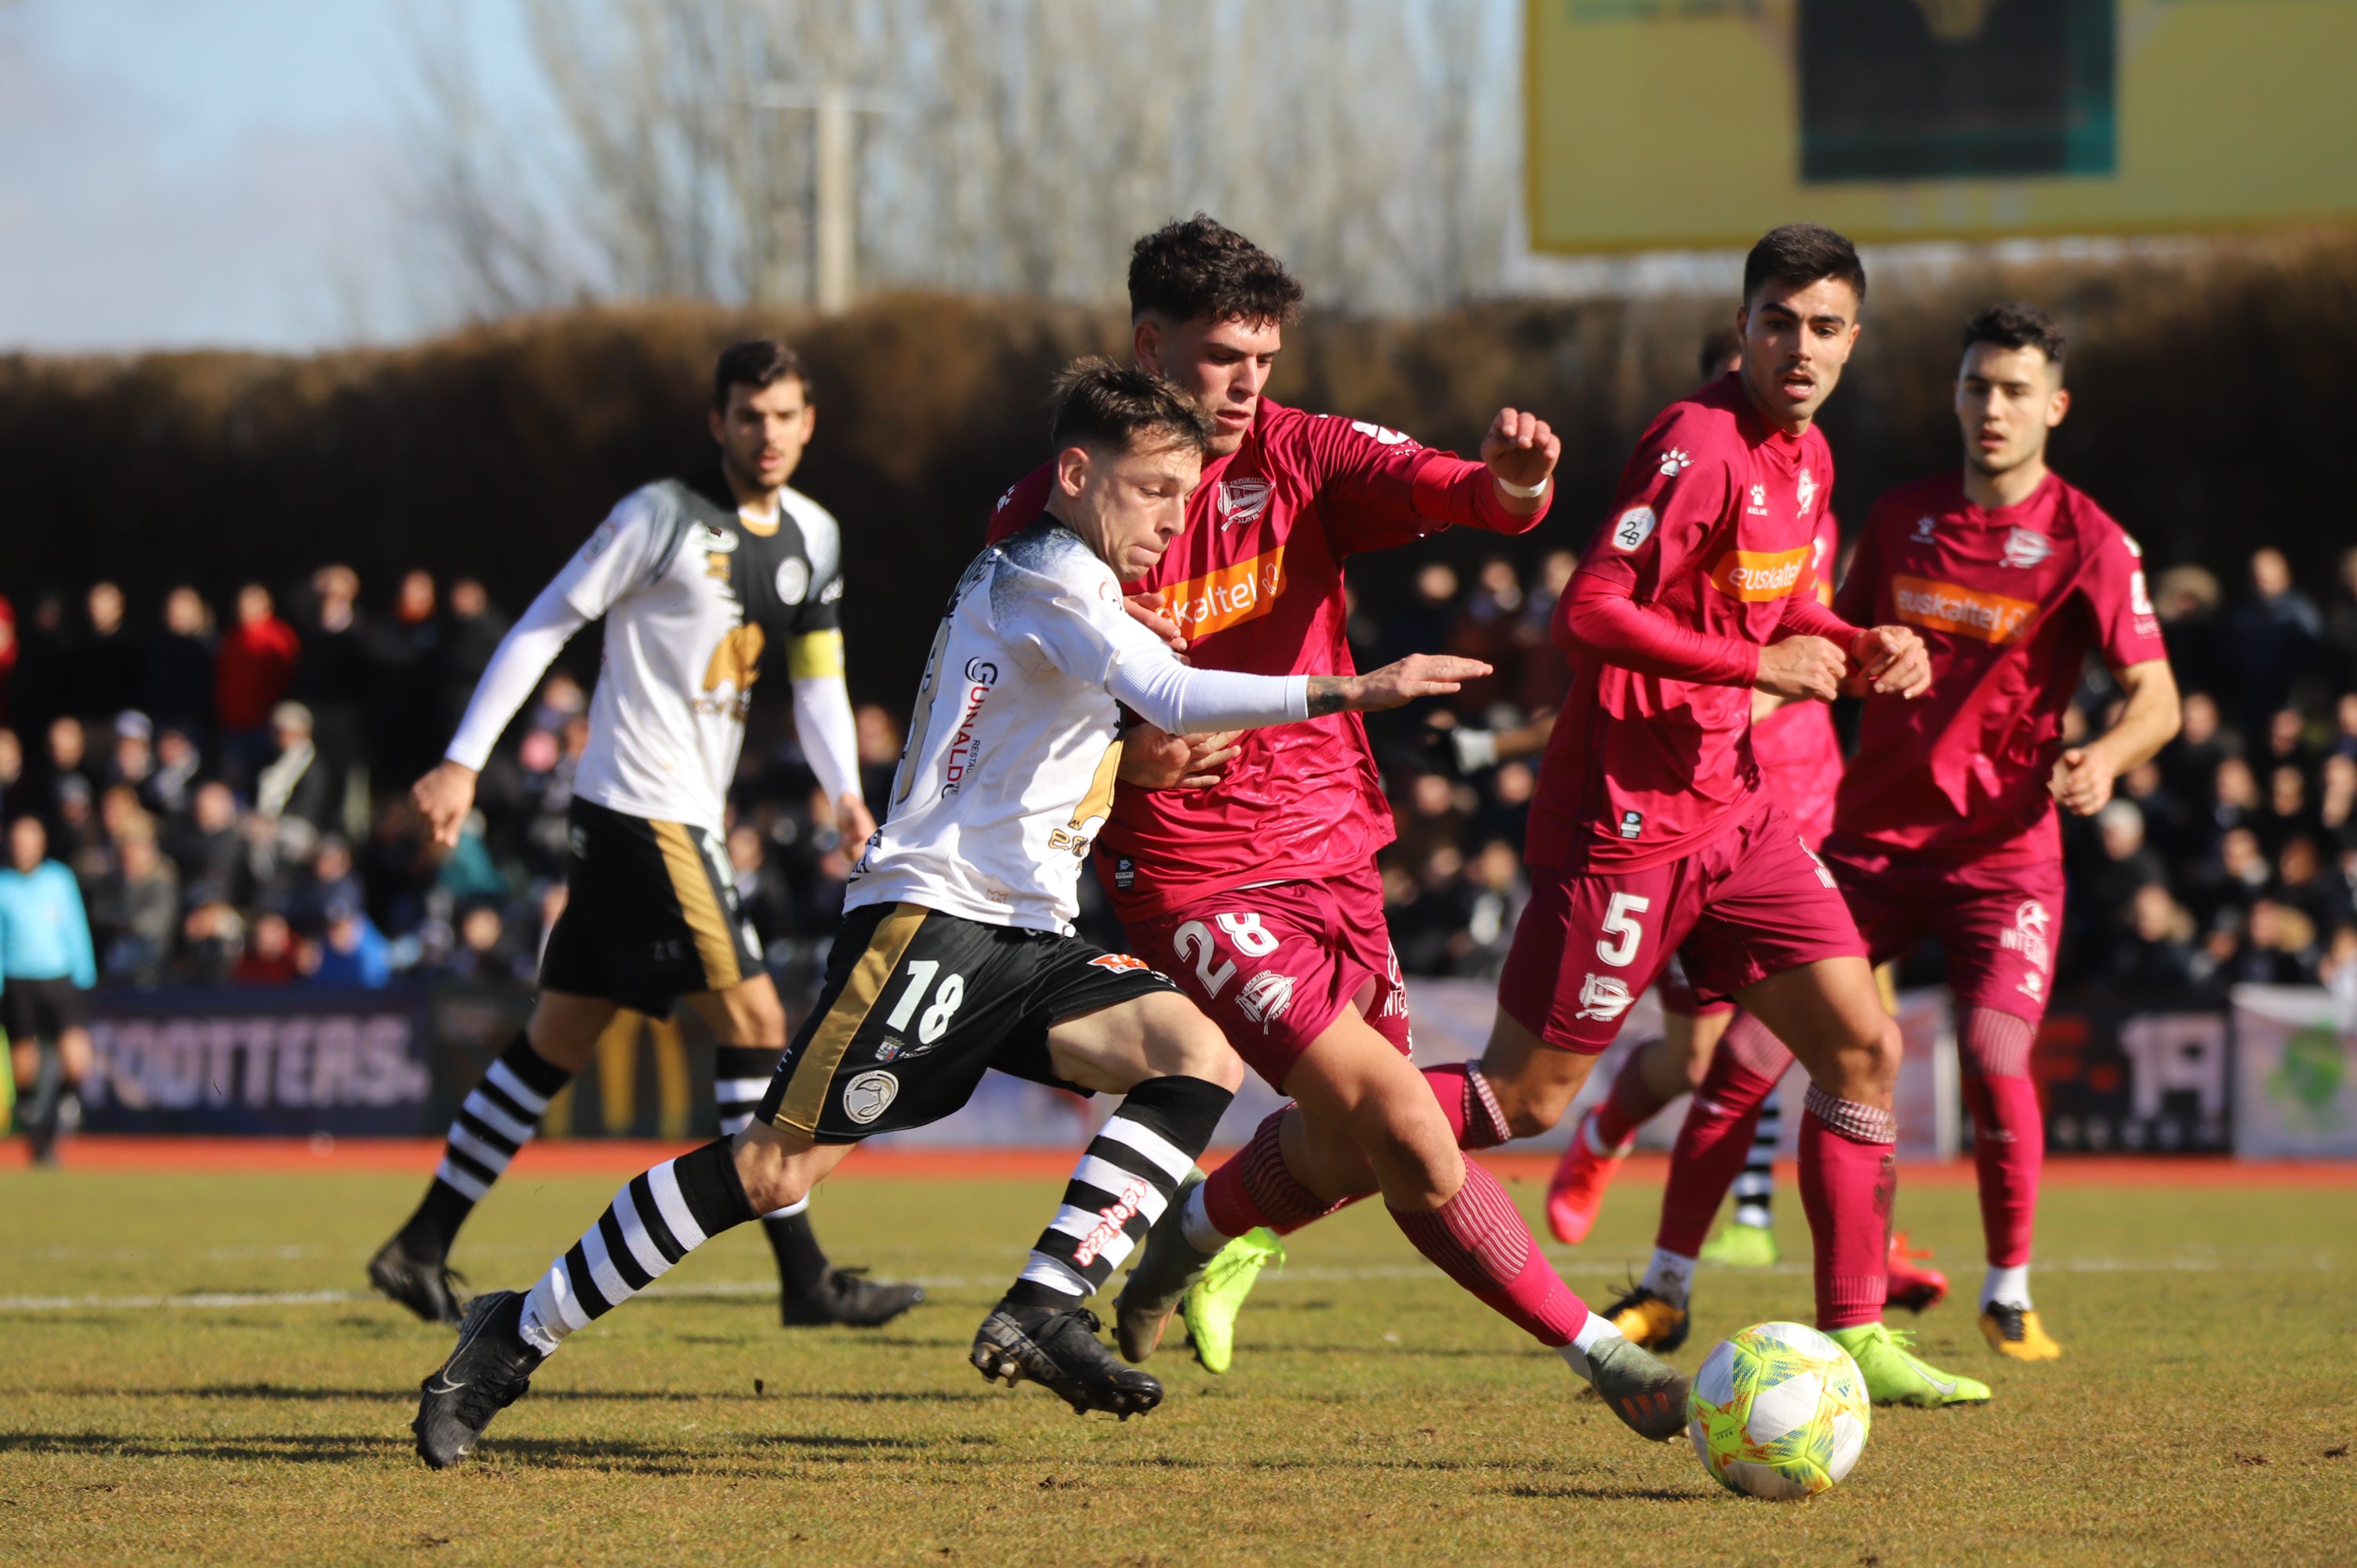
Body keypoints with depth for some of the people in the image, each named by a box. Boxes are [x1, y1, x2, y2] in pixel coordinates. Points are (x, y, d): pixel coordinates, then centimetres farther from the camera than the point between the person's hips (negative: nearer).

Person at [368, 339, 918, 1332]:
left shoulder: (812, 537, 13)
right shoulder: (665, 519, -10)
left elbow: (817, 672, 16)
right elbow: (543, 626, -7)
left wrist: (844, 790, -1)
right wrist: (463, 762, -10)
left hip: (688, 818, 9)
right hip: (640, 809, -9)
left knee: (559, 1039, 12)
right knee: (752, 1018, -12)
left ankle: (421, 1249, 18)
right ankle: (804, 1277, -10)